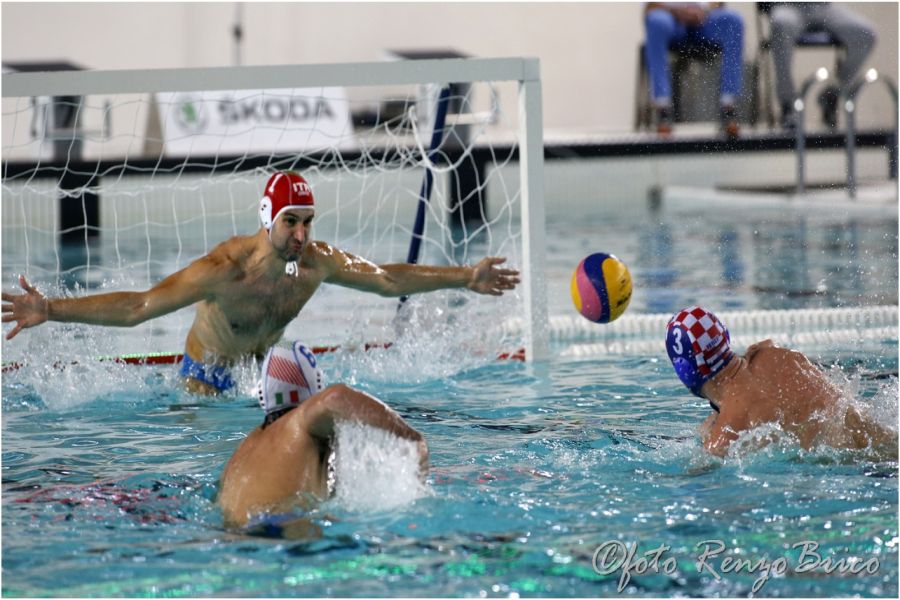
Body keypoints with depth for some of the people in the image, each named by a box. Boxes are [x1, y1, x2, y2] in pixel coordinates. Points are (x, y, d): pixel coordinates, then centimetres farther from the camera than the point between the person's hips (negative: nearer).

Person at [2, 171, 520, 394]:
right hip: (209, 372, -4)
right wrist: (51, 310, -50)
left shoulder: (318, 261, -20)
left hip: (265, 362, 5)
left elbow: (389, 279, -3)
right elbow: (137, 307, -39)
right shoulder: (225, 269, -36)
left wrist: (466, 279, -2)